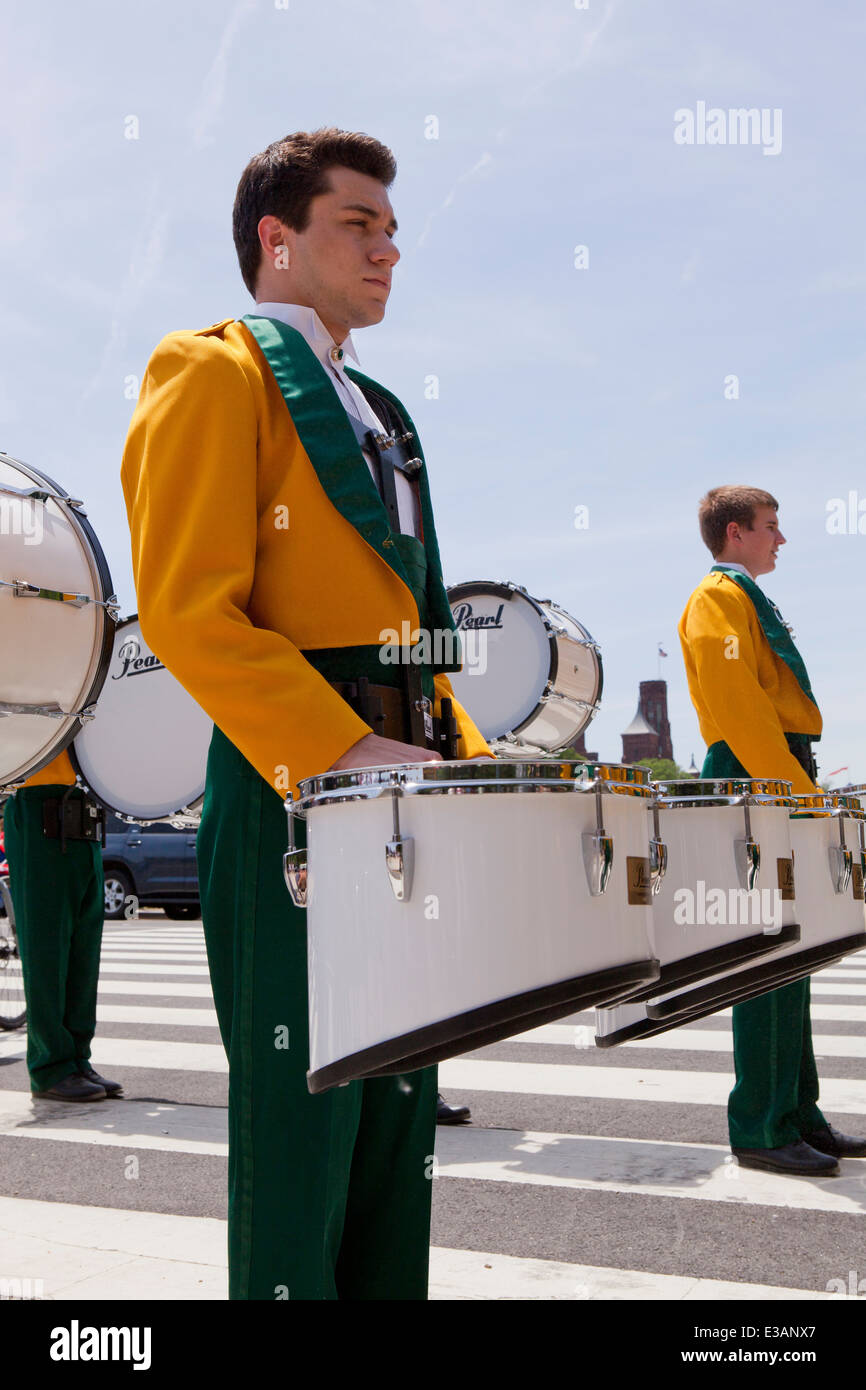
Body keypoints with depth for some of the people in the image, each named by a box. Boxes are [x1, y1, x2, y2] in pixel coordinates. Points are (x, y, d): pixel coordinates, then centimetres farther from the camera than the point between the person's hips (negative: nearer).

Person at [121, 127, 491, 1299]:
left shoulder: (378, 413, 23)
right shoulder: (215, 370, -1)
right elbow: (185, 606, -14)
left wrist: (465, 751, 9)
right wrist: (342, 750, -23)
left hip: (395, 783, 8)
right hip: (295, 785, -8)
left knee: (397, 1101, 13)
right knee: (304, 1109, -1)